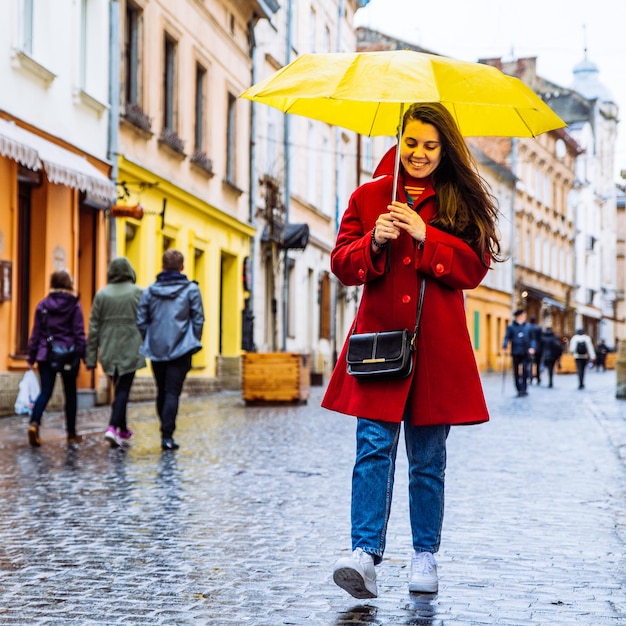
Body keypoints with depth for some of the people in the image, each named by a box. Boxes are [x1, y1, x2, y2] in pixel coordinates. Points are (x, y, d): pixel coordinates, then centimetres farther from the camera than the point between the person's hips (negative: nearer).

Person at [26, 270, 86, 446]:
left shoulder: (43, 305, 4)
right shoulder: (74, 305, -4)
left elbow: (36, 333, 5)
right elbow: (79, 333, -7)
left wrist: (31, 357, 10)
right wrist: (83, 355, -3)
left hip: (46, 355, 2)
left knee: (45, 392, 3)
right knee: (70, 394, 10)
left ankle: (34, 422, -23)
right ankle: (71, 434, 15)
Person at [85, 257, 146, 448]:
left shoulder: (101, 294, 3)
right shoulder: (138, 293, -4)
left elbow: (93, 327, 3)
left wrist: (91, 357, 6)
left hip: (109, 351, 3)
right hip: (130, 350, -3)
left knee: (119, 388, 18)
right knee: (123, 390, -2)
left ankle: (122, 428, 26)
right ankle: (113, 427, -18)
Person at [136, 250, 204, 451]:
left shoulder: (149, 291, 5)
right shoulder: (191, 289, -2)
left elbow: (141, 321, 4)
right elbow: (198, 320, -2)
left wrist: (149, 343, 13)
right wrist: (194, 344, 7)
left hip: (156, 349, 3)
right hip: (180, 349, -3)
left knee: (162, 392, 15)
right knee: (172, 393, -4)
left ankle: (166, 432, 22)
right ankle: (167, 435, -13)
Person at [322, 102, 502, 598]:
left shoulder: (461, 203, 8)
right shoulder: (369, 196, 10)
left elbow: (474, 268, -2)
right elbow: (342, 264, 7)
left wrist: (425, 236, -12)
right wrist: (374, 243, -13)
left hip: (437, 345, 0)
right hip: (379, 338, 0)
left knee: (428, 458, 7)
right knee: (374, 446, -11)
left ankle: (425, 556, 18)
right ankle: (365, 555, -15)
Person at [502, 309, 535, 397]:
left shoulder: (528, 327, 8)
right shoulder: (511, 327, 4)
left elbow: (532, 339, 9)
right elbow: (507, 337, 0)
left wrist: (532, 347, -8)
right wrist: (505, 346, -17)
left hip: (525, 353, 0)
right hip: (515, 353, 0)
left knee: (525, 370, -11)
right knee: (516, 372, 4)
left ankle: (524, 389, -3)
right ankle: (519, 389, 13)